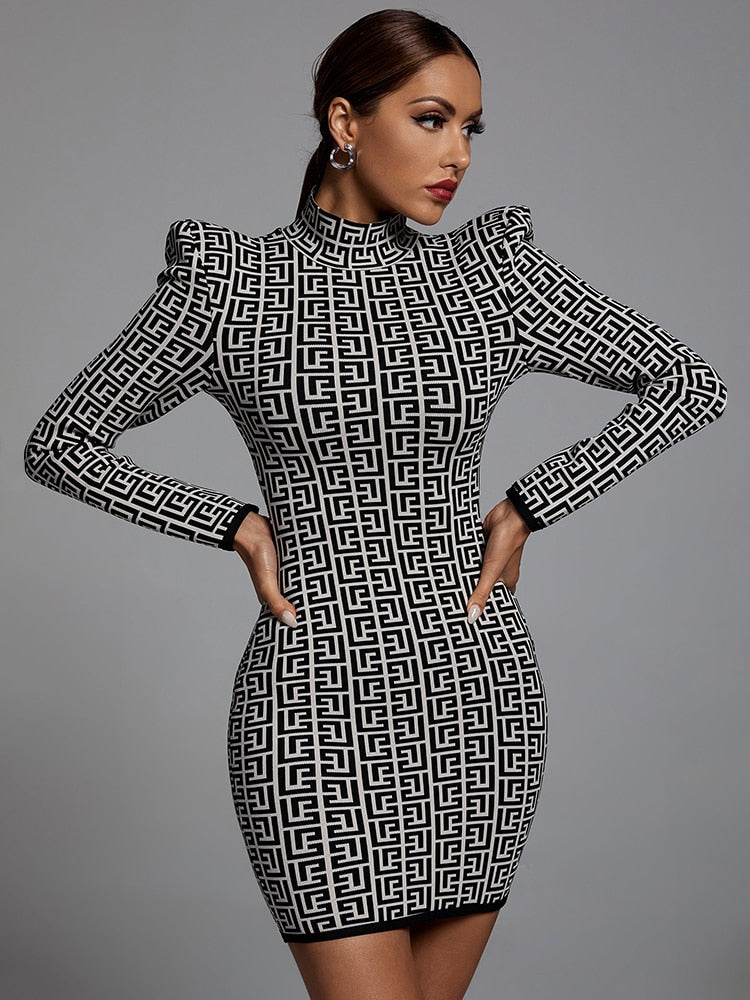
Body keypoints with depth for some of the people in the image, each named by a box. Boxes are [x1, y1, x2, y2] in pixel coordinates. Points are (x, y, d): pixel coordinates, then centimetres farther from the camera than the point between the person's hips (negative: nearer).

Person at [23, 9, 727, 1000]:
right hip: (319, 703, -3)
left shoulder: (495, 272, 3)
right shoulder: (226, 284, -2)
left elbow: (692, 383, 8)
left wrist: (526, 509, -1)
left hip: (481, 693, 3)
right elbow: (60, 444, 4)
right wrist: (238, 525, -5)